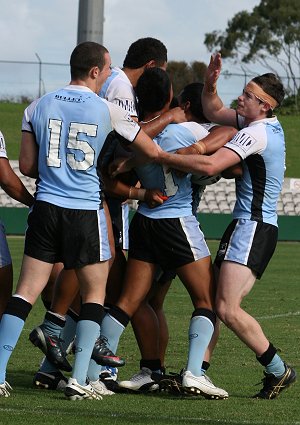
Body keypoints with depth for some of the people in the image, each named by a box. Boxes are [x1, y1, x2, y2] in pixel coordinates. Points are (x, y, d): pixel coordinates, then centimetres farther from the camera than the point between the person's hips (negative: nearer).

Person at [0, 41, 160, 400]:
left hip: (46, 208, 3)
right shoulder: (108, 111, -4)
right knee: (94, 294, 9)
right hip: (86, 212, -3)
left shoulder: (38, 107, 4)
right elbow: (152, 153, 6)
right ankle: (79, 380, 1)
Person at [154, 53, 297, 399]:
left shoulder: (257, 134, -17)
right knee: (214, 303, 5)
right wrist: (210, 83, 5)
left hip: (252, 226, -10)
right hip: (253, 225, 10)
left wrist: (161, 156, -20)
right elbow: (214, 112, 24)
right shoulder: (268, 125, 13)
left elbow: (210, 165, -28)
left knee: (227, 309, -15)